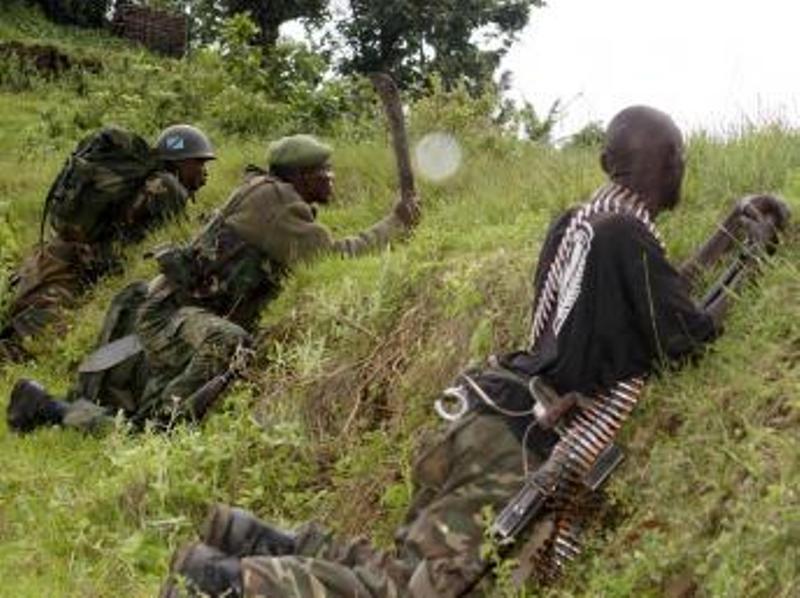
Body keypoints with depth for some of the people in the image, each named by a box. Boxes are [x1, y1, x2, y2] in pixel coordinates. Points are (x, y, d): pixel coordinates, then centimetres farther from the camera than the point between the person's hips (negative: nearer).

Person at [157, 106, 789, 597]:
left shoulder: (578, 223, 15)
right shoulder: (626, 235, -13)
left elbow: (656, 295, 28)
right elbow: (686, 334, -9)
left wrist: (728, 235, 30)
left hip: (491, 419, 9)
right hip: (520, 443, -9)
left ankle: (265, 542, 5)